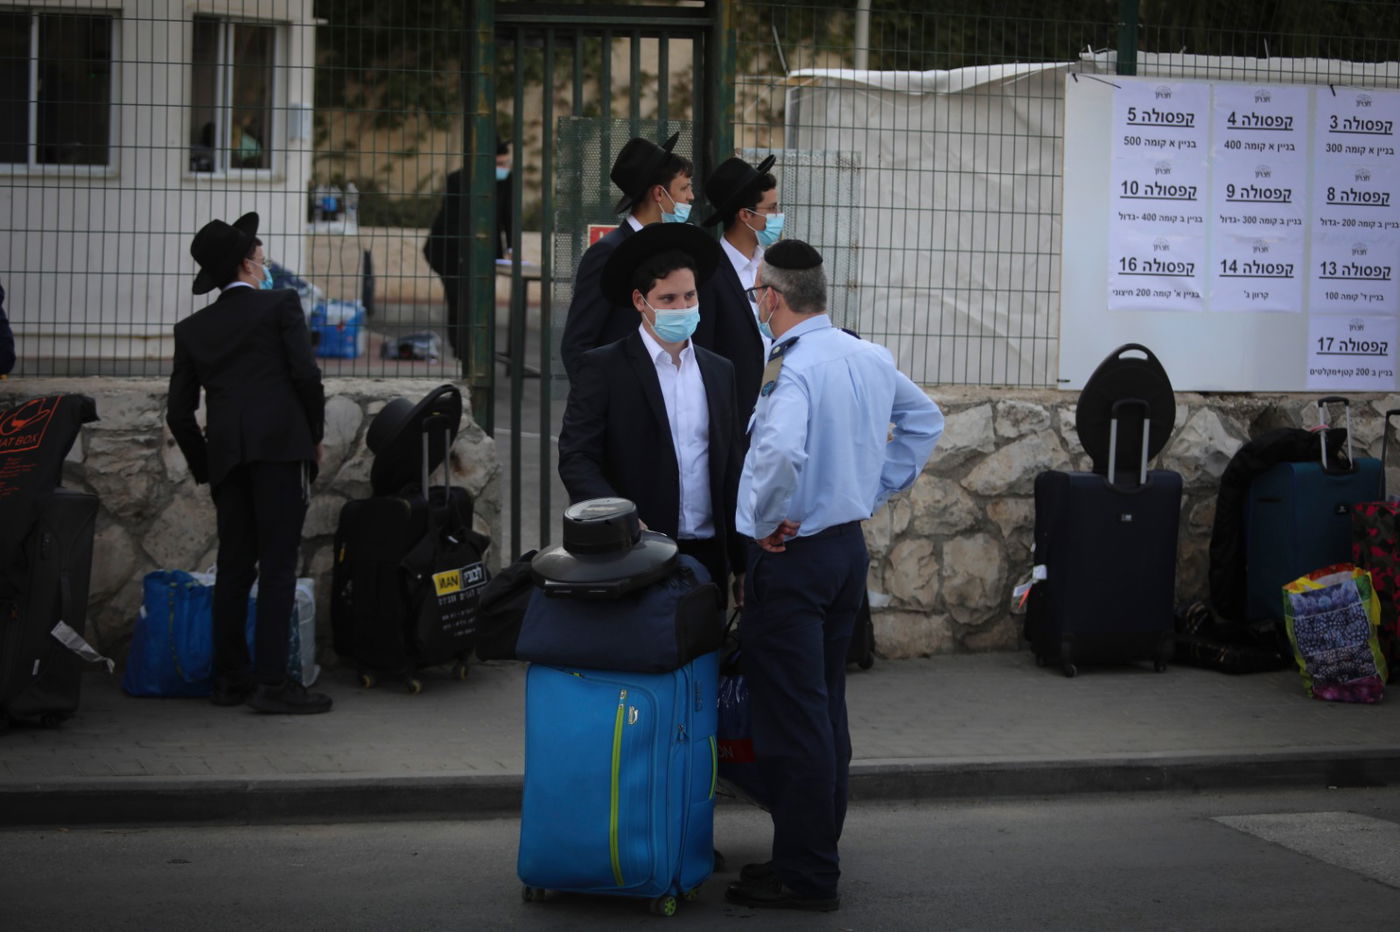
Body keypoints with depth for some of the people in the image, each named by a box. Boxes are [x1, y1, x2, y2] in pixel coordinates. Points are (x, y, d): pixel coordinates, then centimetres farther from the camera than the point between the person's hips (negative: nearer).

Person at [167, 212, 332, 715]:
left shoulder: (192, 329, 16)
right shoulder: (281, 305, 3)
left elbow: (178, 412, 13)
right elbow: (306, 374, -6)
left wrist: (205, 468, 20)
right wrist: (315, 435, 7)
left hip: (225, 454, 5)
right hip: (280, 446, -5)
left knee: (234, 566, 11)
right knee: (277, 565, -6)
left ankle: (230, 678, 13)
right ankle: (272, 681, -11)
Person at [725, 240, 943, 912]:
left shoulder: (792, 369, -21)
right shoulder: (872, 359, 7)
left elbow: (781, 452, -38)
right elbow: (924, 421, 22)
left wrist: (769, 520, -21)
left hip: (793, 555, -9)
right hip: (850, 546, 9)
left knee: (791, 717, -3)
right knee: (826, 709, 17)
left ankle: (805, 876, 1)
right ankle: (819, 851, 25)